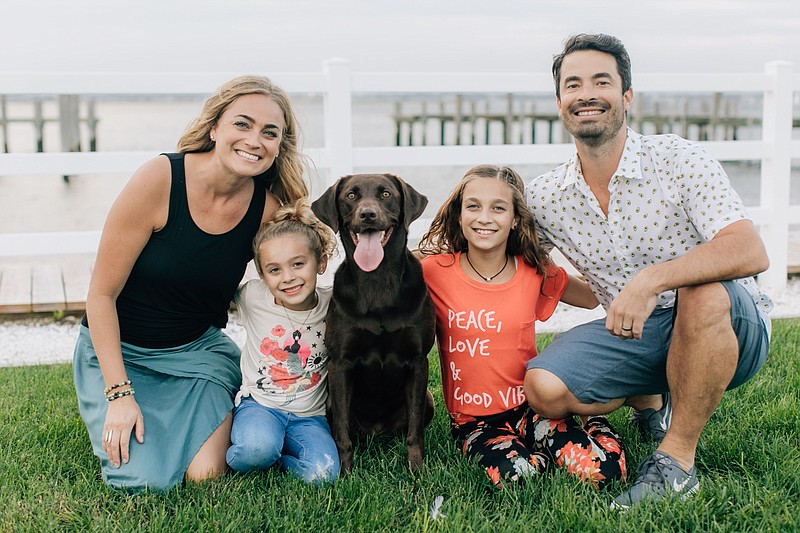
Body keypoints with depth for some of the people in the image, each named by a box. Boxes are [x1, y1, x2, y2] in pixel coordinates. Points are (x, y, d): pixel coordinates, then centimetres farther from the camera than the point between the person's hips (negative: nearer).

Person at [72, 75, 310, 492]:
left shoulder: (268, 208, -13)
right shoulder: (159, 179, -24)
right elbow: (102, 294, -17)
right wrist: (119, 393, -20)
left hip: (199, 350, 3)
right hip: (118, 349, -2)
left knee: (205, 475, -14)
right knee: (145, 482, -17)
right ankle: (113, 424, 16)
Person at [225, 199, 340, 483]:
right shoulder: (253, 297, -7)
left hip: (310, 415, 1)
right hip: (259, 404, -1)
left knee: (322, 473, -26)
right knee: (257, 448, -35)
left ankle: (270, 451, -1)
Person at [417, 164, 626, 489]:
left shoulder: (535, 273, 2)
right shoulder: (433, 272, -5)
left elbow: (596, 297, 15)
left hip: (529, 407, 2)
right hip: (474, 421, -2)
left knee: (604, 470, -21)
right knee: (514, 473, -33)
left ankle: (593, 424, 11)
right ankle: (540, 454, 0)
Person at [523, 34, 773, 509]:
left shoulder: (679, 161, -15)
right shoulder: (543, 198, -3)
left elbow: (751, 253, -29)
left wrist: (649, 281, -41)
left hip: (728, 328, -3)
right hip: (634, 337, 4)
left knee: (704, 294, -38)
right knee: (543, 389, -20)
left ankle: (677, 461, -18)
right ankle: (652, 405, 12)